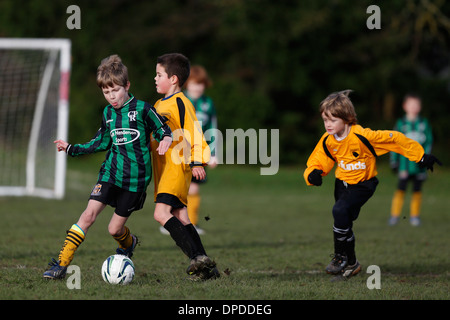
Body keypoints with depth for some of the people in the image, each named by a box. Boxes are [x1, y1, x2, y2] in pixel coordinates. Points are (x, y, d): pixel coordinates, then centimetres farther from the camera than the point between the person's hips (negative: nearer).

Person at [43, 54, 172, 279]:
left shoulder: (142, 109, -6)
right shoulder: (108, 113, 10)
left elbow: (163, 130, 2)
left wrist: (166, 139, -21)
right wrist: (71, 149, 16)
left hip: (135, 177, -4)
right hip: (111, 171, 4)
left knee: (115, 228, 1)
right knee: (89, 214, -13)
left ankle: (128, 244, 40)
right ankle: (62, 264, -14)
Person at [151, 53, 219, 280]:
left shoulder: (180, 103, -10)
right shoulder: (159, 104, 18)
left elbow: (194, 133, -15)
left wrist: (197, 161, -21)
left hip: (177, 167, -9)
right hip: (163, 168, 9)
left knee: (161, 213, -21)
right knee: (180, 218, 7)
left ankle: (197, 257, -22)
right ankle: (206, 267, 8)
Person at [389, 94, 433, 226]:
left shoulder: (424, 123, 7)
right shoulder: (401, 123, 4)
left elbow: (429, 141, 8)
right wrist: (394, 161, 3)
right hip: (405, 163, -2)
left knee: (417, 190, 5)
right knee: (401, 188, -9)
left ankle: (414, 215, 15)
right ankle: (394, 215, -3)